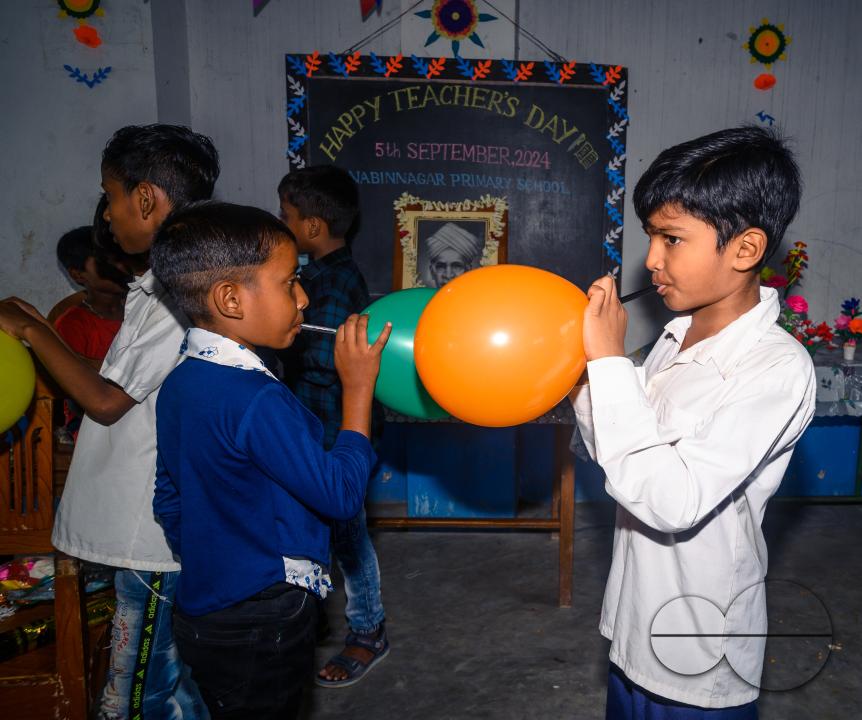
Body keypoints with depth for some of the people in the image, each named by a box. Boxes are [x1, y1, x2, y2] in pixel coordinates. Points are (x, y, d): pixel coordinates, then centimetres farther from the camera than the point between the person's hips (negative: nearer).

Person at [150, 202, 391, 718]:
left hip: (209, 611, 8)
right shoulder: (257, 400, -28)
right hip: (262, 627, -8)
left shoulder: (181, 383, 0)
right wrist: (358, 388, -17)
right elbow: (341, 495, -23)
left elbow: (169, 500, 10)